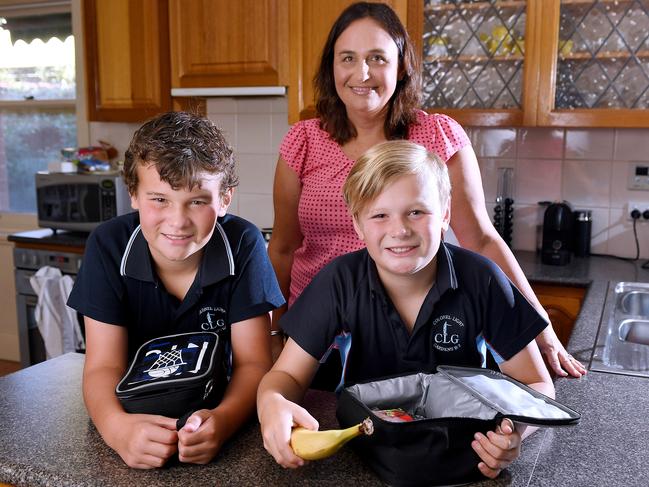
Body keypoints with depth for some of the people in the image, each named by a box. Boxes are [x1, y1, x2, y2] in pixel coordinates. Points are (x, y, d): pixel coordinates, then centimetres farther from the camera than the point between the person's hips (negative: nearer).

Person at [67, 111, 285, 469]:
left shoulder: (244, 245, -15)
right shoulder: (108, 245, -13)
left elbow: (253, 362, -15)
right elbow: (103, 365, -14)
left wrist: (224, 419, -36)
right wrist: (116, 425, -36)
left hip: (217, 409, -1)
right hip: (138, 415, 1)